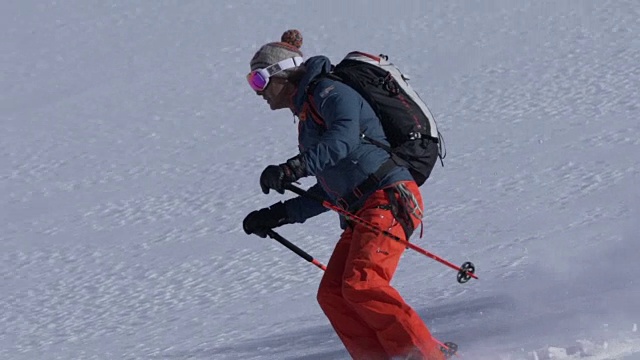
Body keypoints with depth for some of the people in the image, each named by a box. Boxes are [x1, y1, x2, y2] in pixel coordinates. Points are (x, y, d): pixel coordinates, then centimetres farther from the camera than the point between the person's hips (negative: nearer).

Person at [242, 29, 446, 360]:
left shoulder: (328, 92, -2)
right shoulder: (307, 116, 25)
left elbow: (344, 137, -25)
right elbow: (328, 191, 29)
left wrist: (294, 168, -33)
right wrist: (278, 215, 25)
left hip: (389, 199, -10)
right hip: (360, 214, 10)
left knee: (361, 285, -24)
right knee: (332, 295, -5)